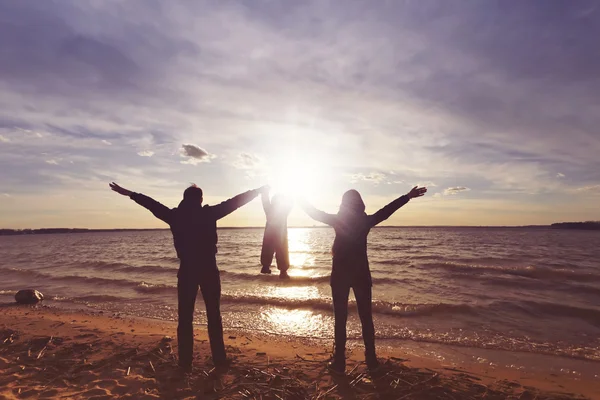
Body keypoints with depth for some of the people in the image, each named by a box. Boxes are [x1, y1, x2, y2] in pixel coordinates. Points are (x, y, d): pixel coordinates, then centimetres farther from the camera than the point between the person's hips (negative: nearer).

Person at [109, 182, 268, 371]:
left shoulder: (175, 215, 0)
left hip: (187, 271, 1)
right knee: (214, 315, 10)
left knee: (185, 318, 11)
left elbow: (152, 204, 11)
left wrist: (129, 193, 25)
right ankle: (219, 359, 15)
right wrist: (260, 190, 5)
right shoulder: (209, 213, -6)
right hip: (209, 270, -1)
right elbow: (235, 201, -2)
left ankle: (185, 362, 15)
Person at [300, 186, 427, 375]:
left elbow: (316, 214, 3)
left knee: (340, 319, 4)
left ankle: (339, 362, 9)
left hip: (340, 274, -2)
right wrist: (408, 196, 15)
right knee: (366, 317, 12)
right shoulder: (366, 221, -3)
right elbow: (387, 210, 5)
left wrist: (301, 201, 19)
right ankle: (371, 359, 19)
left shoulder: (338, 220, -6)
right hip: (361, 273, 2)